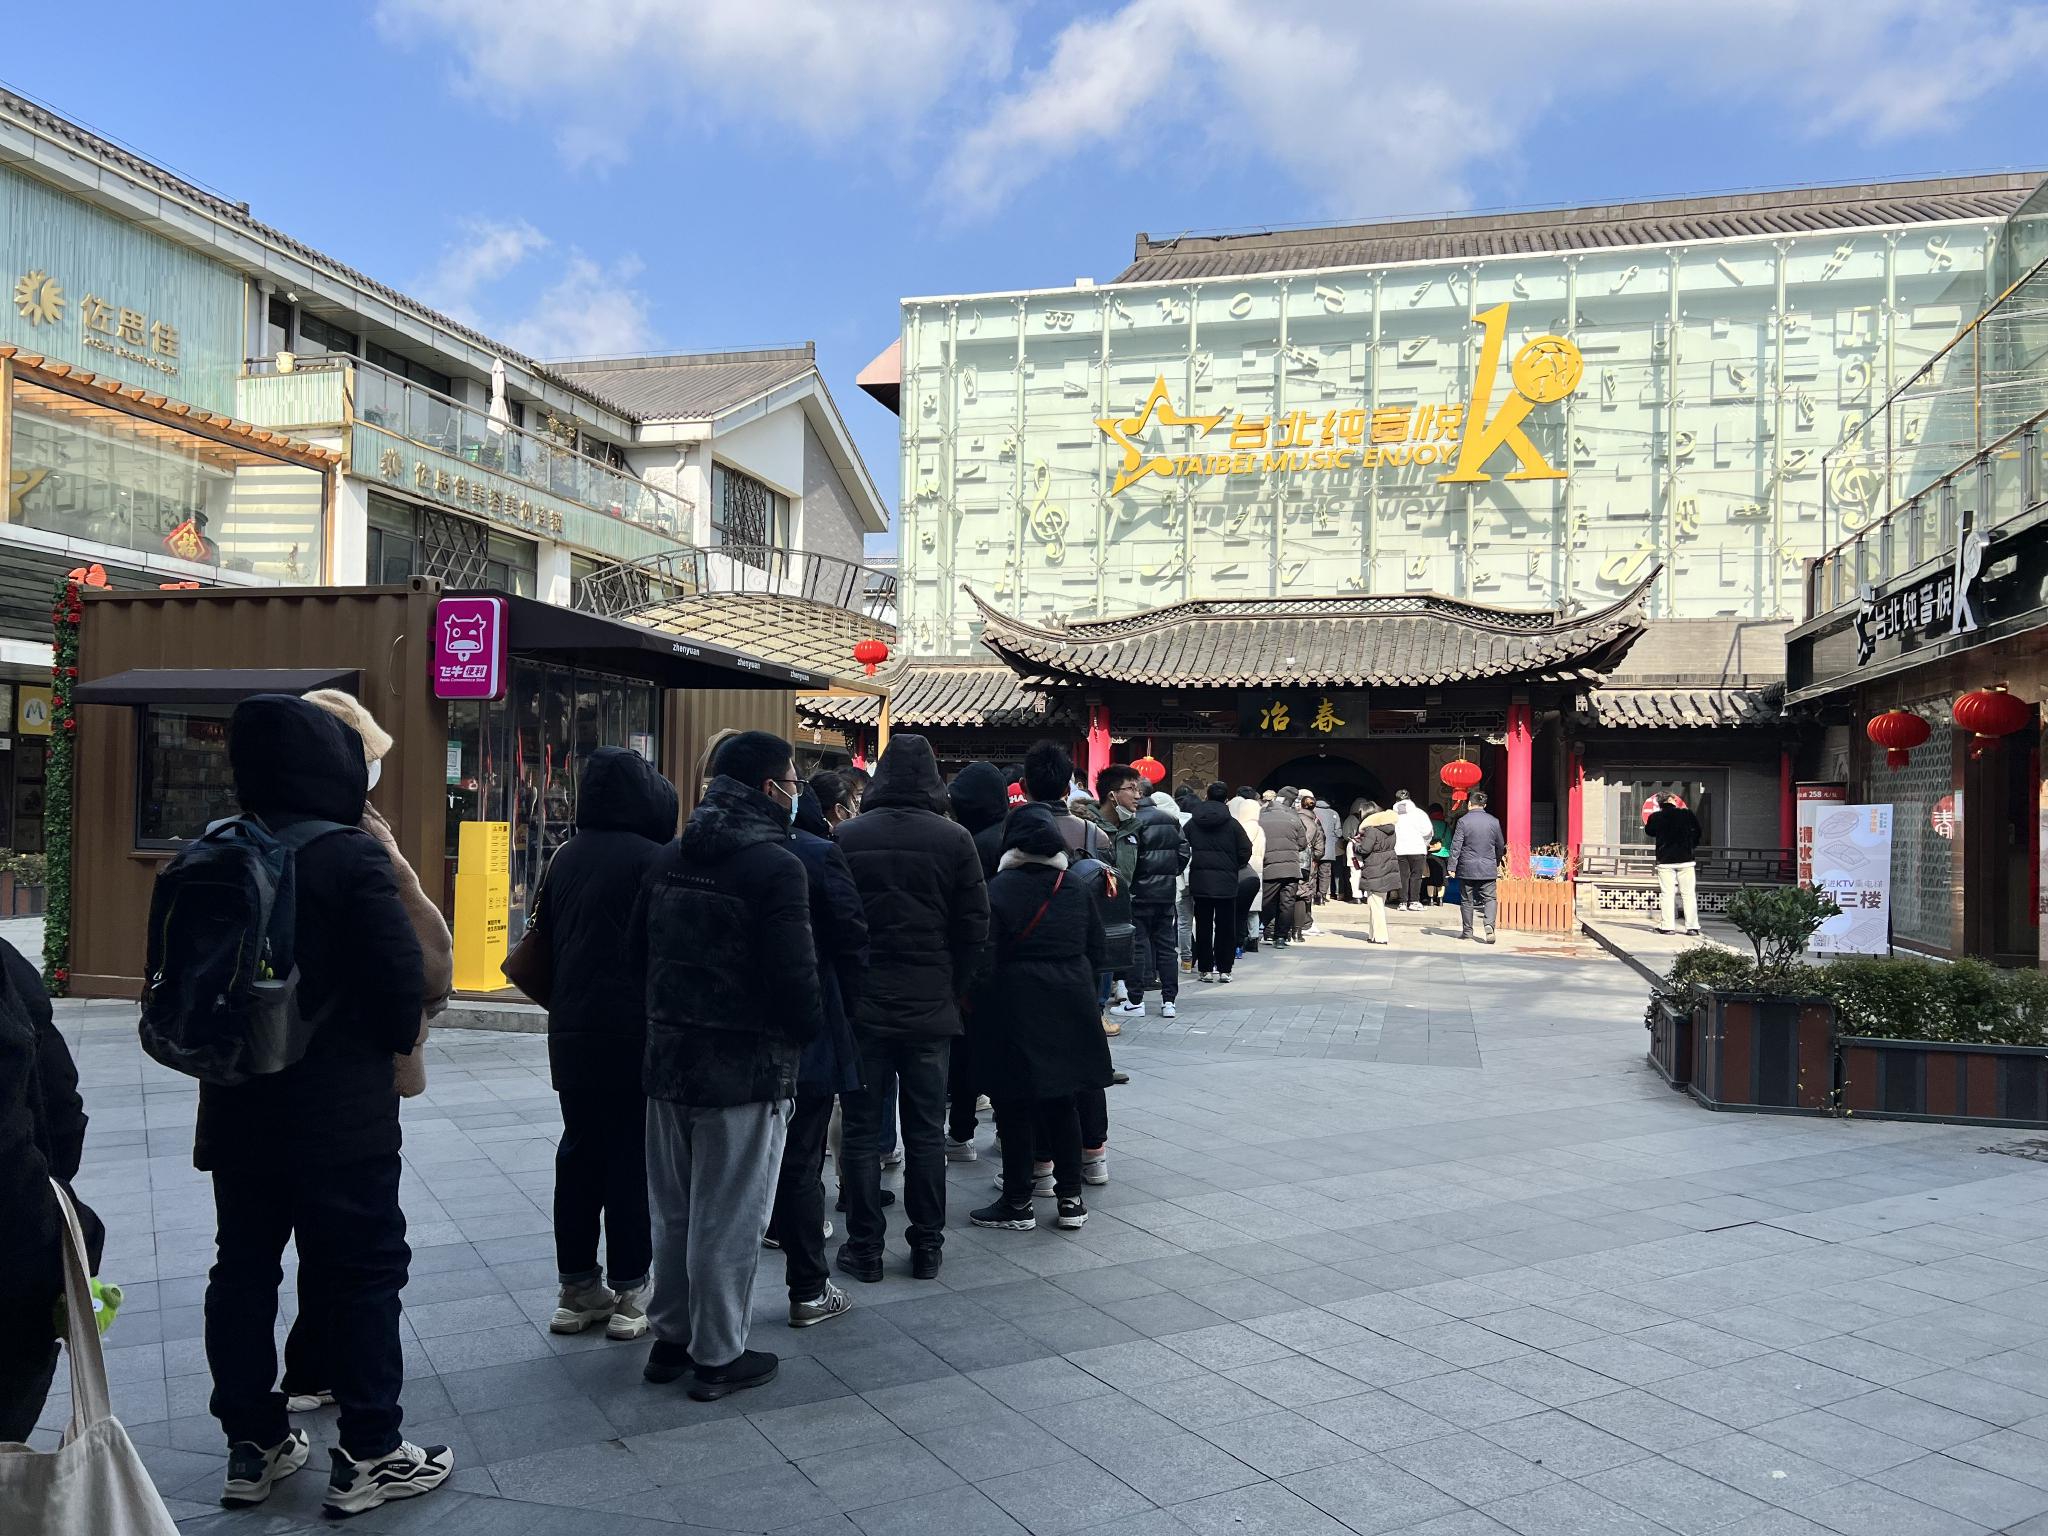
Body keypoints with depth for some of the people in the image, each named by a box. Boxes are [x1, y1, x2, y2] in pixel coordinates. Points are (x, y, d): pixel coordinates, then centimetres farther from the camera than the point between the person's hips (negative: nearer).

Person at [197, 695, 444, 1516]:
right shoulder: (351, 856, -17)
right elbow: (403, 975, -18)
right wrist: (395, 1040, 3)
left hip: (237, 1107, 7)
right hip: (341, 1112, -6)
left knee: (243, 1267, 16)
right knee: (362, 1271, 4)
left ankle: (253, 1442, 27)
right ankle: (369, 1454, 11)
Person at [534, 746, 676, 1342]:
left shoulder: (566, 858, 5)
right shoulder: (653, 860, -14)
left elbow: (543, 941, 12)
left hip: (572, 1031, 6)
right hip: (636, 1031, -6)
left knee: (579, 1150, 14)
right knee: (633, 1157, 3)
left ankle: (577, 1288, 22)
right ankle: (629, 1291, 10)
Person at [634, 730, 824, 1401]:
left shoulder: (671, 858, 6)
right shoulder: (776, 865, -17)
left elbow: (635, 957, 11)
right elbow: (795, 976, -20)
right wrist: (809, 1031, -2)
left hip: (669, 1061, 7)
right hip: (747, 1069, -7)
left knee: (673, 1212, 19)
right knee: (727, 1222, 6)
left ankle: (670, 1337, 32)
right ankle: (717, 1357, 18)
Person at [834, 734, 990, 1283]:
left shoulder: (847, 837, -5)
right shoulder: (954, 840, -5)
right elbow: (974, 928, -2)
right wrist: (952, 991, 10)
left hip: (861, 1006, 0)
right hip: (930, 1009, 0)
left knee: (863, 1130, 9)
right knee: (926, 1132, 10)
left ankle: (864, 1249, 14)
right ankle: (926, 1247, 18)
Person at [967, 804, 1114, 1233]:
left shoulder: (999, 890, -11)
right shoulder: (1077, 890, 5)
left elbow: (983, 956, -14)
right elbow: (1095, 951, 9)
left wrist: (977, 1012, -3)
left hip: (1016, 1007, -5)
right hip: (1070, 1007, 5)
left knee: (1016, 1106, 3)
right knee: (1061, 1100, 14)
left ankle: (1018, 1203, 10)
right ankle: (1070, 1198, 18)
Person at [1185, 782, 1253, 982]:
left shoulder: (1192, 823, 1)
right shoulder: (1232, 824, -4)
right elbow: (1245, 852, -4)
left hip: (1199, 882, 1)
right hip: (1226, 882, -1)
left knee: (1203, 926, 7)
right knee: (1225, 927, 6)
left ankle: (1205, 969, 8)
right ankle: (1224, 969, 7)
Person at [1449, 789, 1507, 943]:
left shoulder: (1463, 821, -8)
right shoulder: (1493, 821, 2)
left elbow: (1456, 846, -11)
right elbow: (1500, 846, 12)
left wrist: (1452, 867, -8)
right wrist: (1497, 863, 28)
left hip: (1467, 868, -1)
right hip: (1488, 868, 2)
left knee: (1466, 900, 8)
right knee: (1489, 898, 3)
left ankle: (1467, 931, 14)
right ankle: (1489, 925, -18)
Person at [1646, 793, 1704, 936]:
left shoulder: (1655, 817, -4)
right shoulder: (1687, 814, -4)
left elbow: (1649, 831, 16)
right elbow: (1698, 832, 8)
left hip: (1665, 860, 0)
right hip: (1686, 859, 0)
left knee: (1667, 894, 2)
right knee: (1689, 894, 5)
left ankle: (1667, 926, -1)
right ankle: (1692, 927, 4)